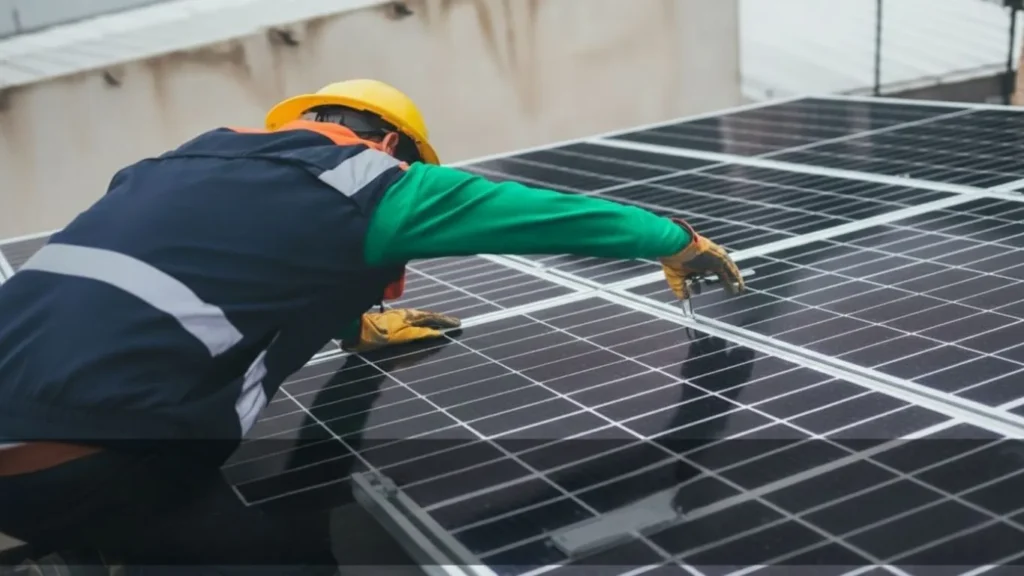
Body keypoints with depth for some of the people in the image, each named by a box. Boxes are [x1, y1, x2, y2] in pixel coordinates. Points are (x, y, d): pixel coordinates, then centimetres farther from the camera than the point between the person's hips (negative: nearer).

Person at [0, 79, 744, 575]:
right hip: (93, 452, -8)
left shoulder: (201, 157, 22)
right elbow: (542, 212, 13)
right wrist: (674, 239, 26)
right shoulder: (365, 183, 4)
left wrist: (352, 323, 46)